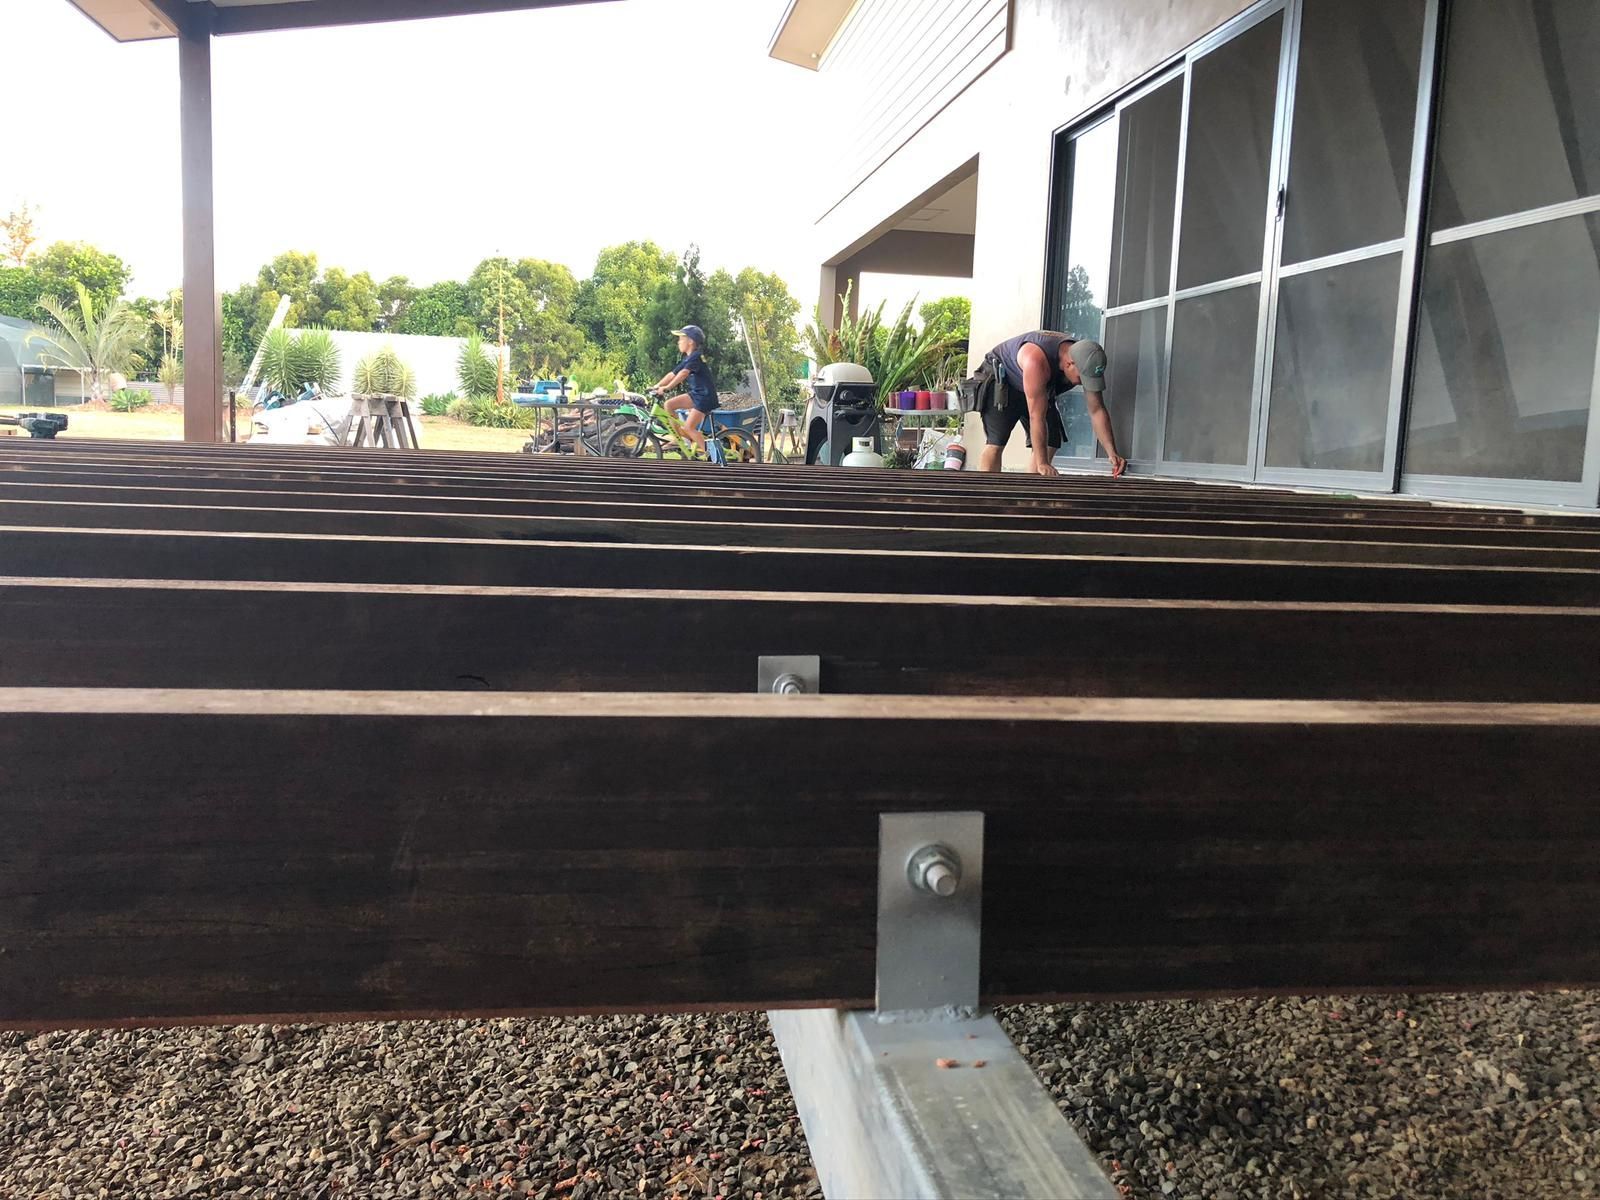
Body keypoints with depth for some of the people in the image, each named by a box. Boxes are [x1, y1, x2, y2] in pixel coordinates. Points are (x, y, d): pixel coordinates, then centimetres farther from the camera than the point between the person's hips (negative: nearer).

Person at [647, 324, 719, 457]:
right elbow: (672, 374, 13)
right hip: (695, 394, 9)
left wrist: (667, 388, -36)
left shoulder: (696, 357, -16)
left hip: (705, 396, -9)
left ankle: (707, 452, -3)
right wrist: (656, 386, 5)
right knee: (669, 404, -2)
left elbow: (683, 374, -29)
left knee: (689, 427, -15)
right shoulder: (686, 359, 13)